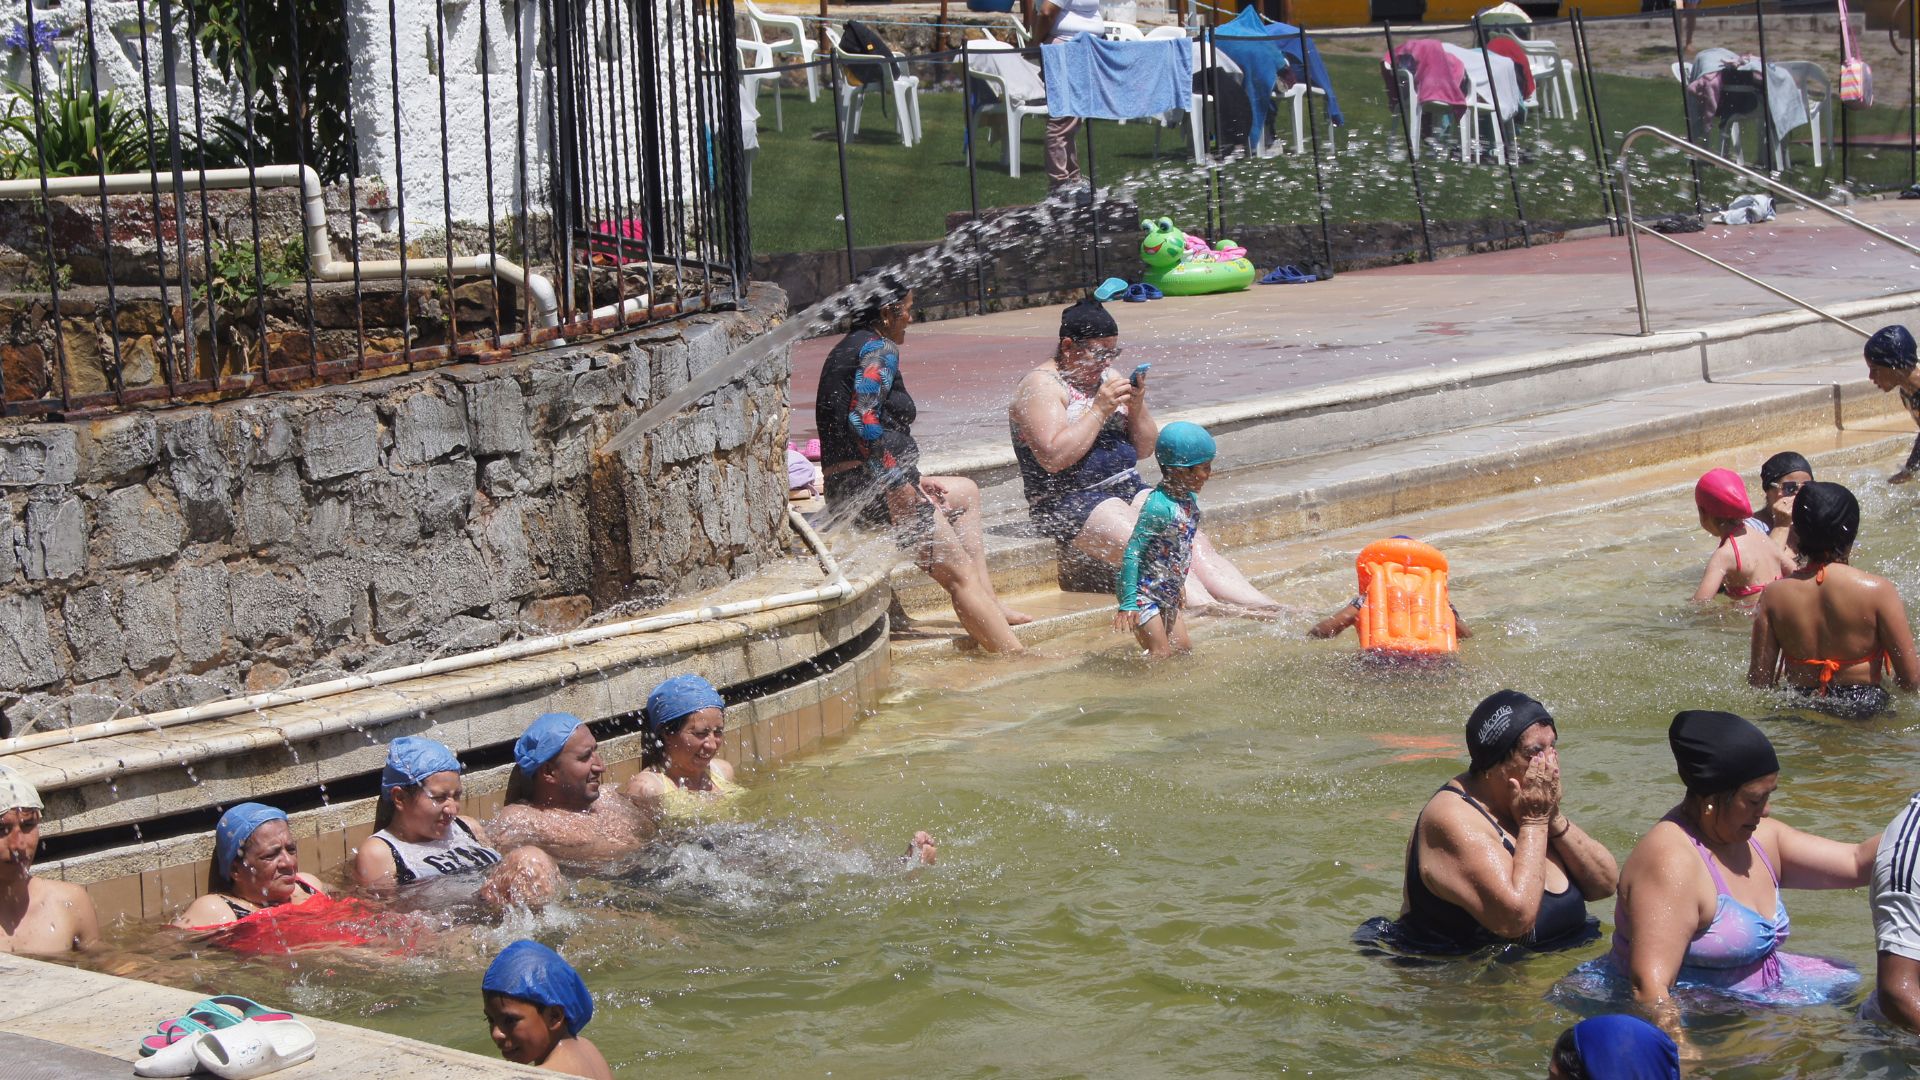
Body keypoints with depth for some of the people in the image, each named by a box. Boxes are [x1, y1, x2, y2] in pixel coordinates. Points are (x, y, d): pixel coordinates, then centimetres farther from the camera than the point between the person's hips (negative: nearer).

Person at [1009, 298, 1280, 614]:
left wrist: (1136, 408, -2)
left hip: (1128, 489, 7)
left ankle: (1267, 609, -28)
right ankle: (1202, 606, -46)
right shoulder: (1041, 386, -6)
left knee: (1195, 541, -16)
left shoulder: (1108, 378, 16)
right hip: (1069, 502, -7)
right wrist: (1100, 409, -18)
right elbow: (1054, 457, -20)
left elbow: (1145, 448, 17)